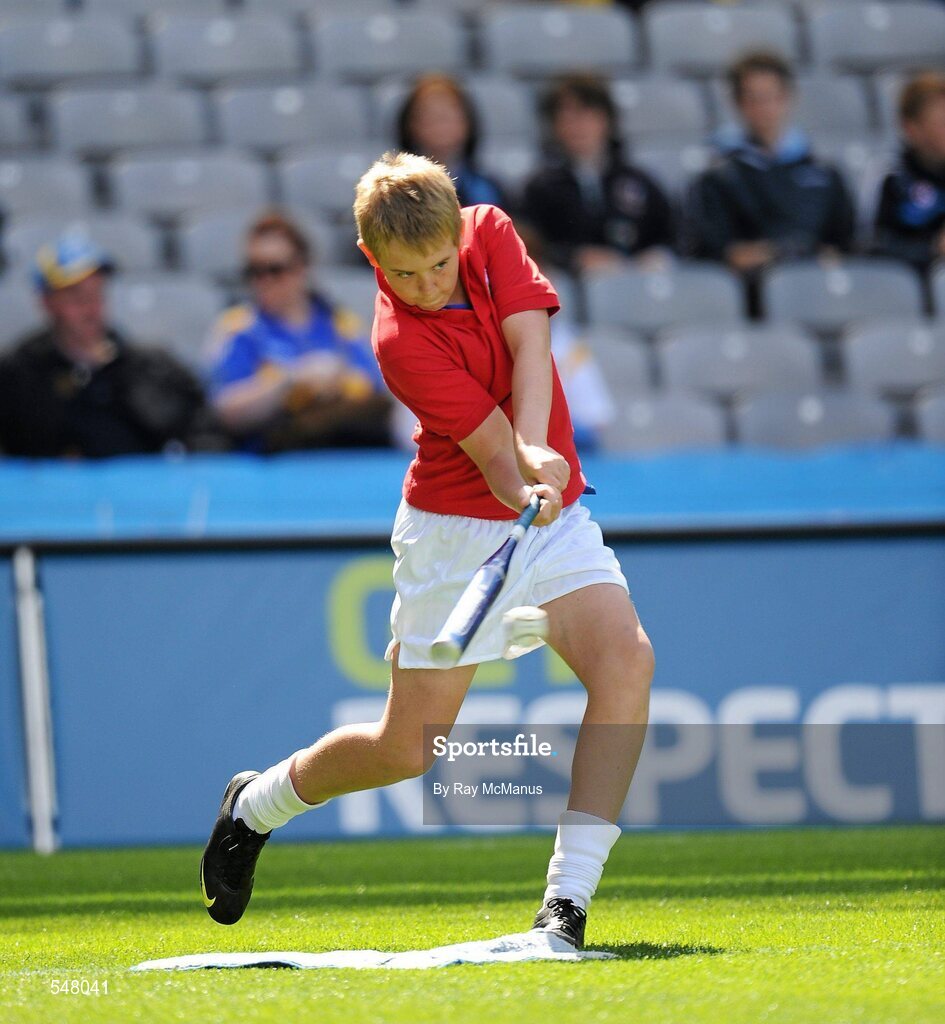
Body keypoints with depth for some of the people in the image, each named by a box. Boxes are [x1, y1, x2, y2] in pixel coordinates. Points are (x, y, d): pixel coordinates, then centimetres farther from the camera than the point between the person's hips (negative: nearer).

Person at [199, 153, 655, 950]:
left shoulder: (490, 230, -7)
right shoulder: (402, 343, -22)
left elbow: (531, 345, -20)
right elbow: (493, 452, -27)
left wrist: (535, 452, -35)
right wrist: (523, 486, -48)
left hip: (552, 516, 4)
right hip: (457, 530, -4)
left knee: (626, 658, -22)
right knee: (409, 751, 3)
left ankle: (569, 898, -23)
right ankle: (257, 805, 34)